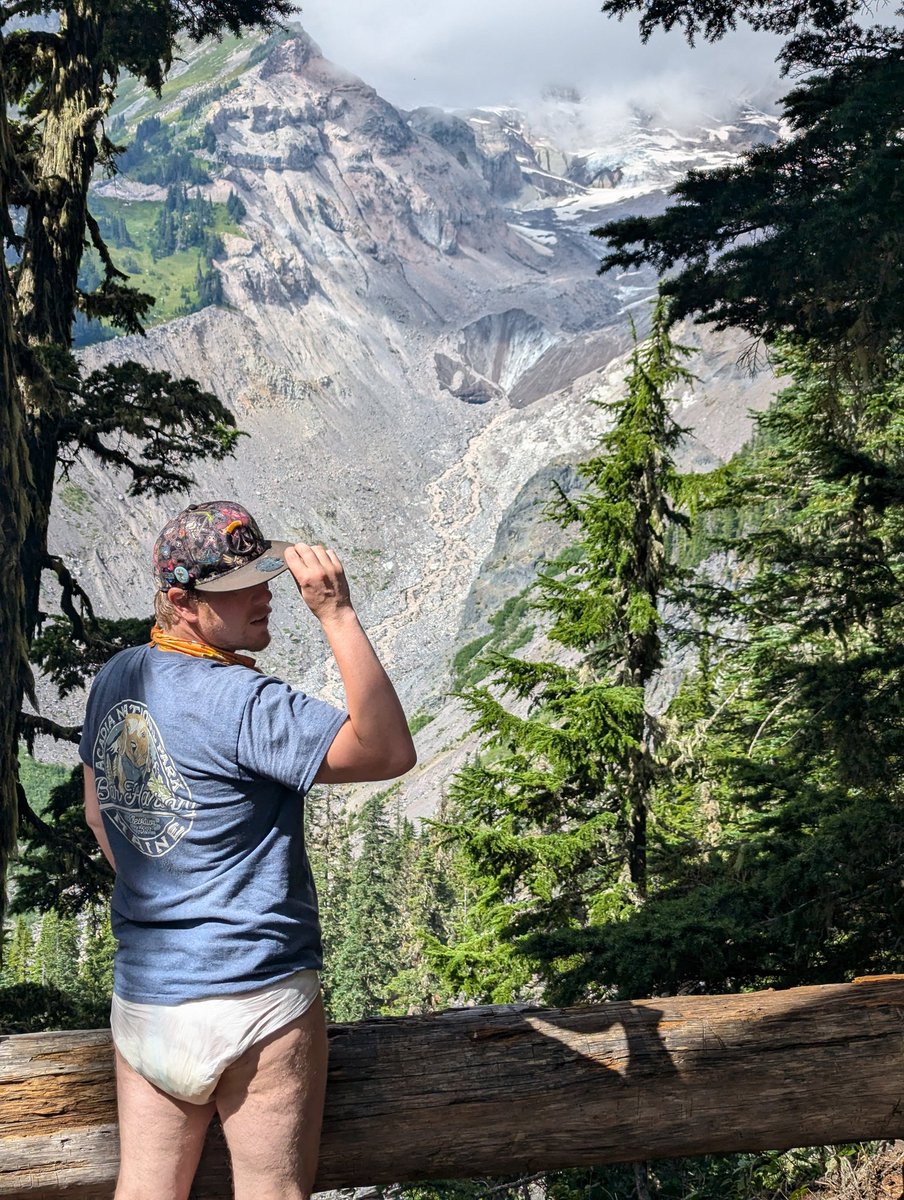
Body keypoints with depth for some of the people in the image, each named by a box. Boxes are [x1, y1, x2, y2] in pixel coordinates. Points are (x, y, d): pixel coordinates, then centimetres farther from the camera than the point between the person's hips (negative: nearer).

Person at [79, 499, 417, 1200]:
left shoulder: (115, 681, 5)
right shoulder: (240, 702, -21)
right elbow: (389, 752, -25)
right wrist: (337, 613, -26)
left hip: (141, 995, 7)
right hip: (256, 997, -7)